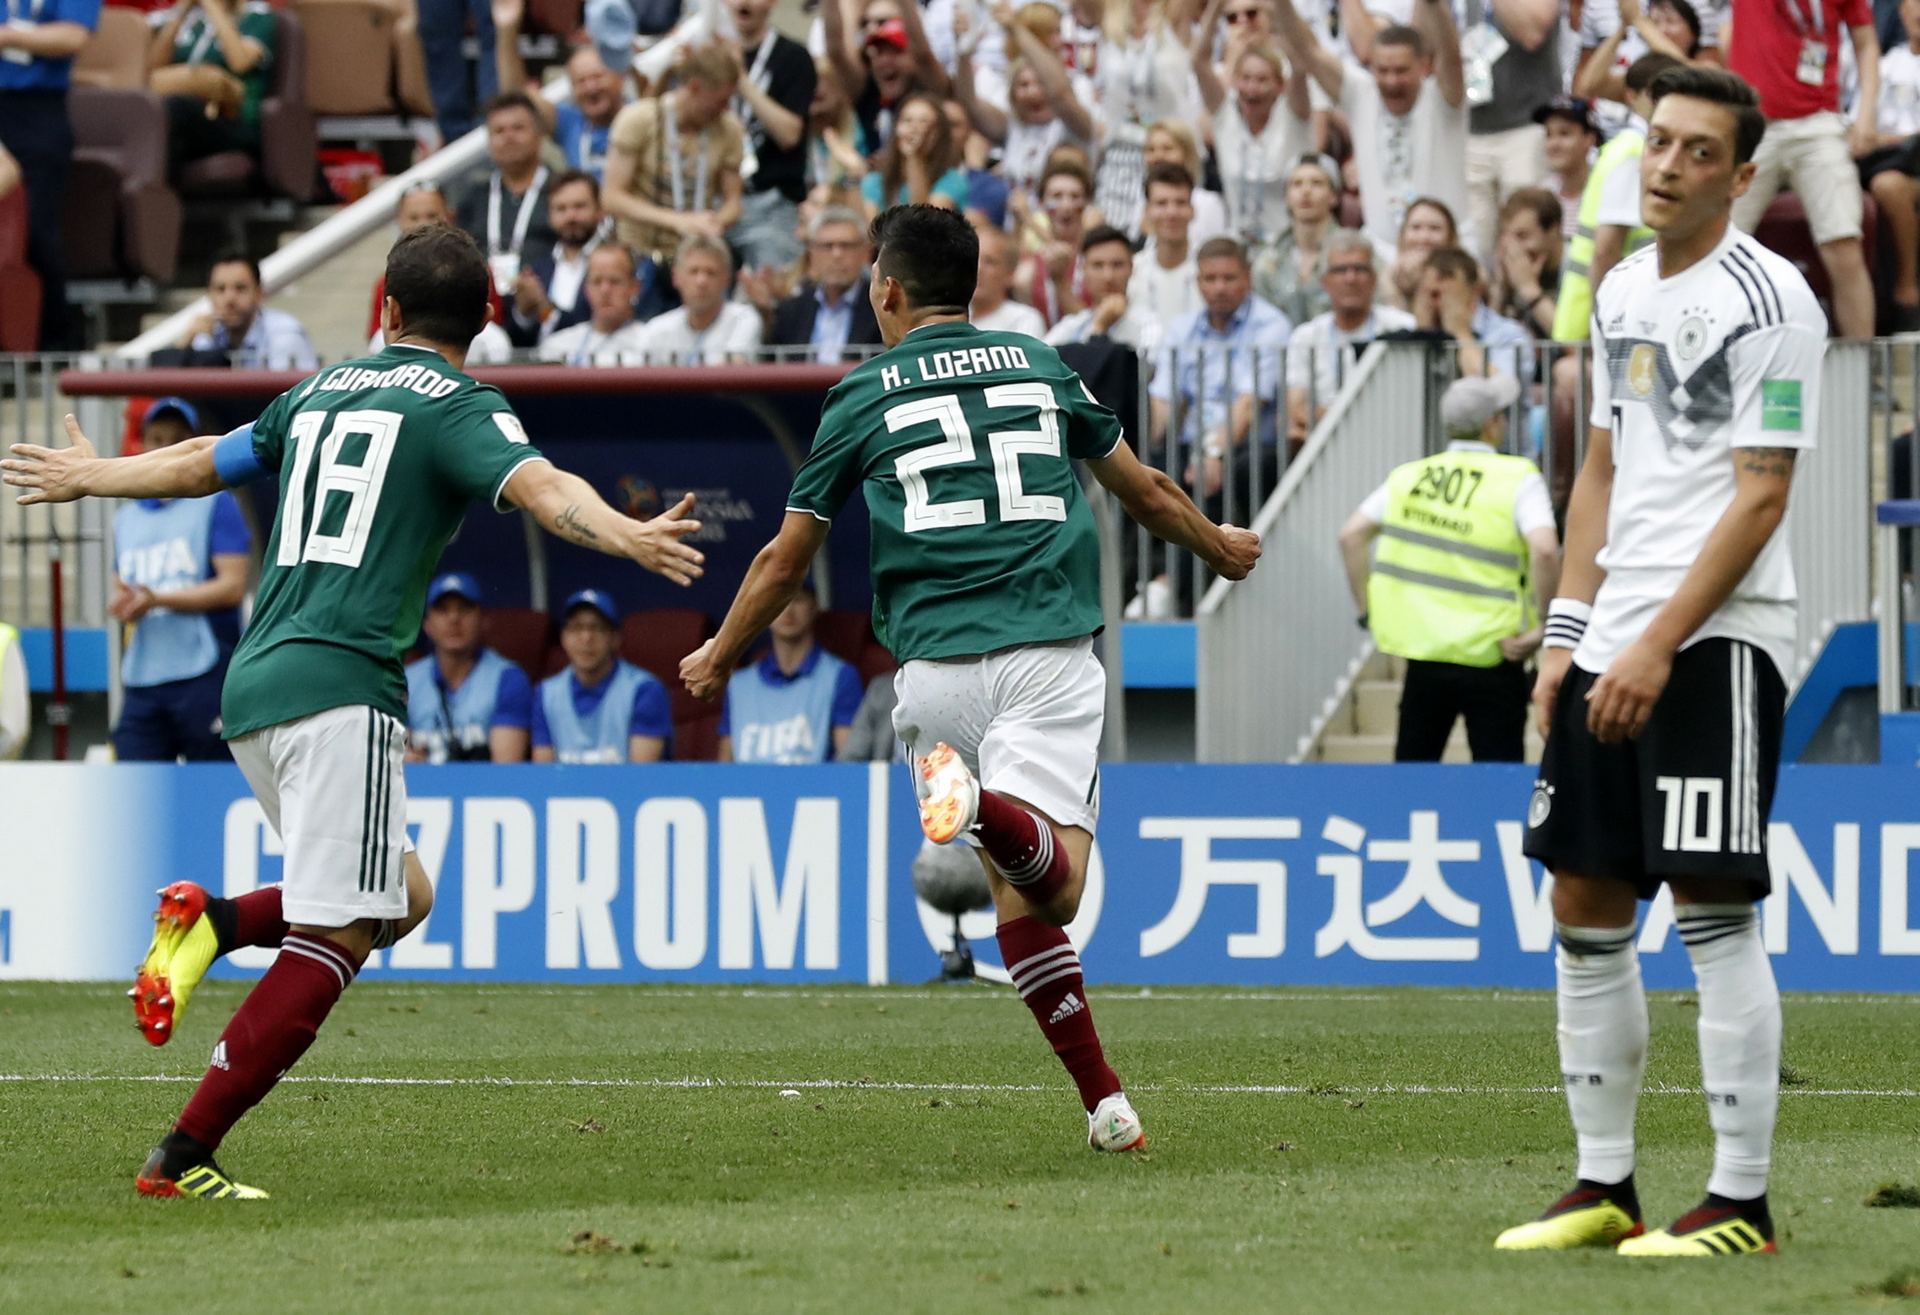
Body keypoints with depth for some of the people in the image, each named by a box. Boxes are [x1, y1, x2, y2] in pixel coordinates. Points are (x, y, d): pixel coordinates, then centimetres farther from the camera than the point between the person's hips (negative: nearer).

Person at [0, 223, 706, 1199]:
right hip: (340, 685, -8)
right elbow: (538, 486, -19)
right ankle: (184, 1157, -15)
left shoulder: (321, 391, 20)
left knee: (402, 895, 19)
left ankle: (212, 924, -2)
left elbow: (199, 463, 33)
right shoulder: (457, 405, 1)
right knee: (333, 940, -8)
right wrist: (626, 536, -34)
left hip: (251, 683, 8)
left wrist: (87, 478, 50)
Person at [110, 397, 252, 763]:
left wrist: (158, 599, -17)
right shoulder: (127, 517, 20)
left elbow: (233, 587, -7)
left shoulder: (215, 504, 3)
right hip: (142, 684, 5)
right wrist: (121, 605, 2)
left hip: (205, 677, -5)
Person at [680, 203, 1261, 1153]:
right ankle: (986, 808, -48)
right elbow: (1146, 492, 26)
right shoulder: (1038, 368, 14)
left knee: (1018, 898, 12)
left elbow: (786, 557, 13)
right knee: (1050, 885, -16)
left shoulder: (864, 396, 9)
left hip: (935, 672, 0)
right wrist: (1218, 546, 47)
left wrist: (718, 658, 29)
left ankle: (1104, 1100, 5)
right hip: (1049, 653, 0)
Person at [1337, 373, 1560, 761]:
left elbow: (1351, 535, 5)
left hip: (1423, 654, 4)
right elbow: (1544, 550, -21)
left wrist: (1367, 610, 10)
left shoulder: (1409, 477, 7)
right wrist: (1539, 624, -11)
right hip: (1488, 657, -4)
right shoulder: (1518, 479, -7)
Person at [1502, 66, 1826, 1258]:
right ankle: (1605, 1184, 16)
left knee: (1714, 912, -9)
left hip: (1716, 643, -8)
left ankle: (1742, 1202, -6)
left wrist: (1659, 645, -17)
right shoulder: (1623, 294, 15)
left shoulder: (1768, 299, -9)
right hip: (1615, 648, 8)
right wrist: (1570, 634, 12)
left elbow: (1759, 497, -13)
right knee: (1585, 907, 8)